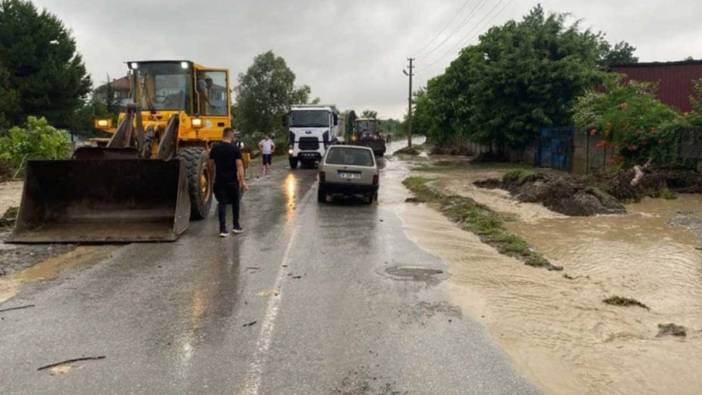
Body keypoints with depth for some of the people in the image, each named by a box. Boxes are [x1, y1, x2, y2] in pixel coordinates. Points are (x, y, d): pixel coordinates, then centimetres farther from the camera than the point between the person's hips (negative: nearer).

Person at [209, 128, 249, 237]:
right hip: (232, 181, -2)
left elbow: (211, 165, 10)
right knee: (235, 203, 14)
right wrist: (243, 181, -14)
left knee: (222, 203, 3)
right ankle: (236, 226, 21)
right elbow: (239, 165, -14)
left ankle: (223, 229, -1)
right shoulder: (235, 148, -8)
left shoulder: (215, 148, 3)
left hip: (219, 181, 2)